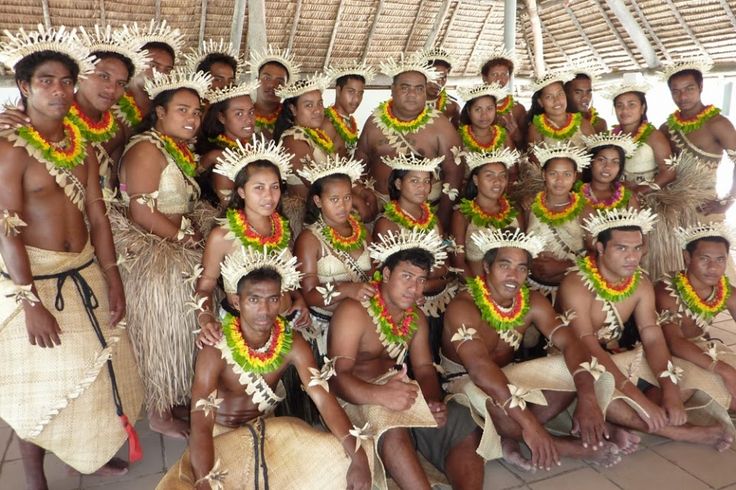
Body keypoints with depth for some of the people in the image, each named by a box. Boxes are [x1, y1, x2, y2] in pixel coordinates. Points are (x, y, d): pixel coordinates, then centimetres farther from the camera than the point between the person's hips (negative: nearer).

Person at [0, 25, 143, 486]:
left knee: (94, 370, 16)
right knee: (40, 383, 7)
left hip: (85, 275, 6)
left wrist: (113, 281, 3)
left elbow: (98, 218, 5)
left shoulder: (83, 148, 6)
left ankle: (90, 453, 39)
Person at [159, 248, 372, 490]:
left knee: (338, 457, -13)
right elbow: (201, 425, -32)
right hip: (220, 434, -2)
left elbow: (325, 399, -22)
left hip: (267, 428, 3)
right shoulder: (216, 351, -26)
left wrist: (359, 457, -35)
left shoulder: (292, 344, -16)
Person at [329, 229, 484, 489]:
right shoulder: (354, 311, -13)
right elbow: (338, 377, -21)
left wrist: (435, 402, -13)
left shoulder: (416, 317, 13)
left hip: (401, 391, 8)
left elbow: (424, 367, 11)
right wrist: (380, 395, -41)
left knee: (466, 428, -9)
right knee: (391, 427, -40)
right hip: (357, 397, -7)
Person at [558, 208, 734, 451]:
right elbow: (590, 350, -30)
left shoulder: (641, 285, -2)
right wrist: (640, 399, -35)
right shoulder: (576, 285, -24)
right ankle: (677, 431, -19)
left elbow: (653, 339, -6)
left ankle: (612, 426, -21)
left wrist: (670, 391, -23)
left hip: (614, 358, 7)